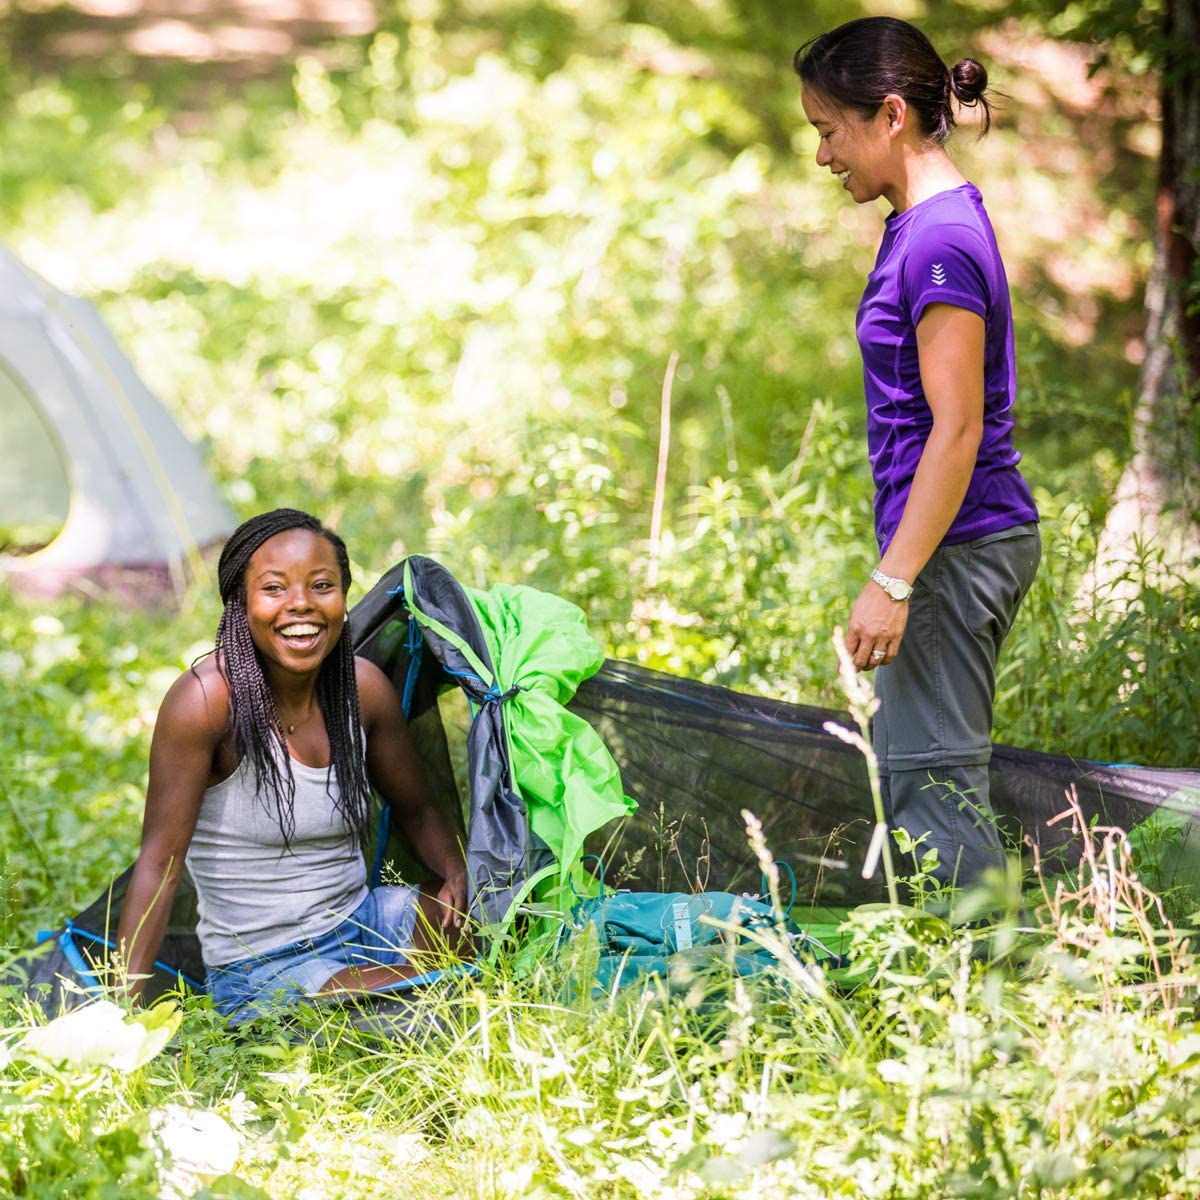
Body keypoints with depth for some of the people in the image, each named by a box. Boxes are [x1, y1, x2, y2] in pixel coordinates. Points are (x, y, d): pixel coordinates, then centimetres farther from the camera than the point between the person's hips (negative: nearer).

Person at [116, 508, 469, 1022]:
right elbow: (159, 863, -18)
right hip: (261, 974, -6)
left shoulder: (364, 687, -2)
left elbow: (417, 811, 12)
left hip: (362, 921, 6)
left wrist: (462, 876, -10)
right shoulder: (206, 699, -20)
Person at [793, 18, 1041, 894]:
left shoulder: (940, 240, -18)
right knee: (909, 776, 15)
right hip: (977, 539, 10)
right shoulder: (923, 224, 13)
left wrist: (892, 583, -21)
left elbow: (958, 428, -21)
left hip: (956, 548, -10)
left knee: (934, 784, -7)